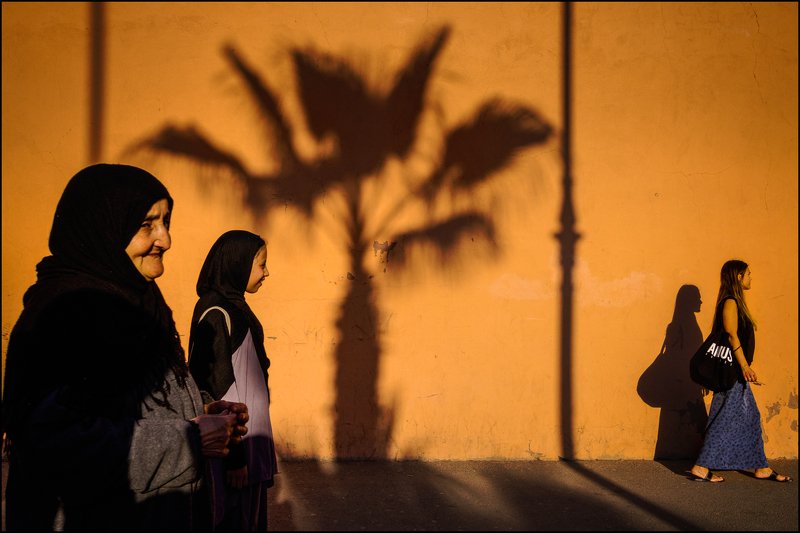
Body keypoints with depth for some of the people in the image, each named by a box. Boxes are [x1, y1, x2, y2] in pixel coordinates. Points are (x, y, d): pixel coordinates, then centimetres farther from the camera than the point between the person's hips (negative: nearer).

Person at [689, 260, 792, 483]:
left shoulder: (735, 303, 17)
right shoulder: (730, 302, -13)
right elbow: (732, 336, -21)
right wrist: (745, 366, -25)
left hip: (736, 373, 10)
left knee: (750, 418, 14)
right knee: (726, 419, -7)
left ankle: (761, 468, 22)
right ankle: (701, 468, -4)